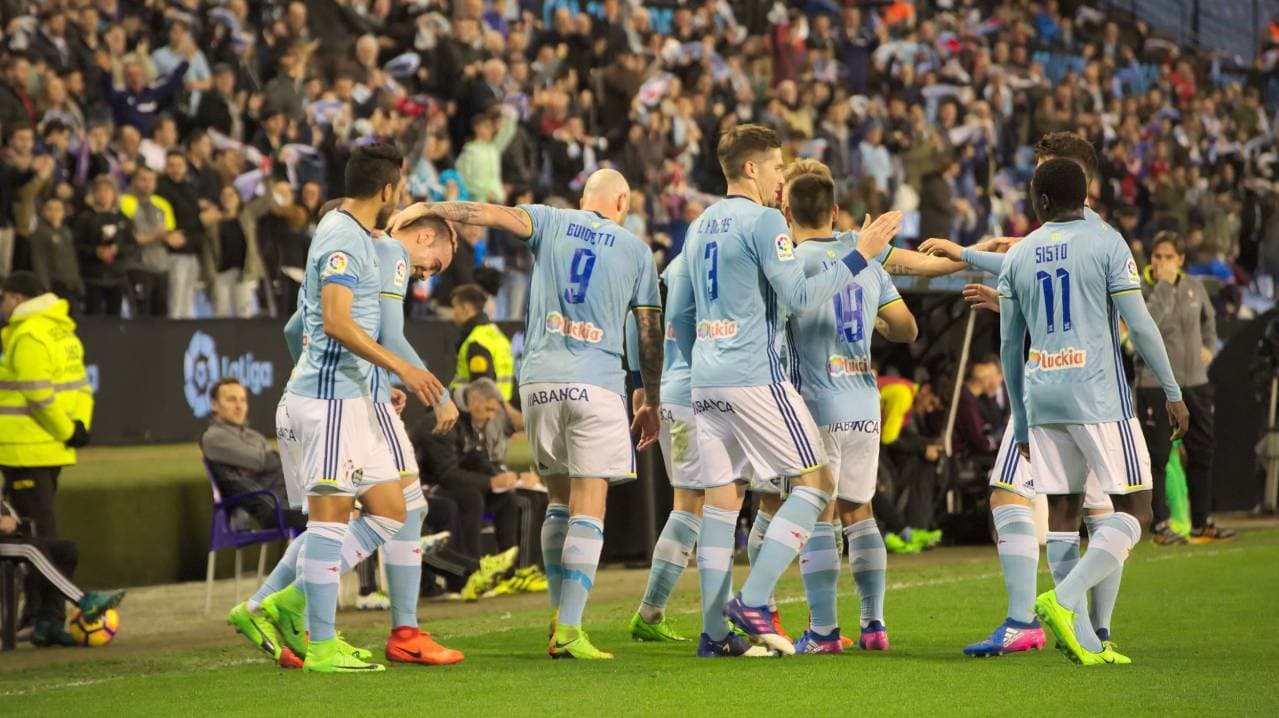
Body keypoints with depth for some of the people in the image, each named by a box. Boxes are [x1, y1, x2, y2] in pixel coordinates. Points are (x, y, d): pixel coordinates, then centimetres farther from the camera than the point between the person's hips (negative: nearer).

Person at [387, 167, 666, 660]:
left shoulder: (550, 222, 10)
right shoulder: (636, 250, 10)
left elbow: (492, 213, -6)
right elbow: (650, 333, 11)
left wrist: (425, 207, -4)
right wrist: (652, 402, 18)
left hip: (539, 379, 2)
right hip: (597, 384, -2)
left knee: (559, 503, 16)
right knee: (587, 512, -4)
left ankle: (559, 617, 14)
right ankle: (569, 630, -12)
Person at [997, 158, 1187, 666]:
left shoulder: (1018, 256, 10)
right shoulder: (1106, 244, -2)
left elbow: (1009, 346, 13)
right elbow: (1139, 325, -7)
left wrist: (1021, 421, 21)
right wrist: (1172, 392, 1)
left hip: (1042, 397, 5)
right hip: (1098, 396, -5)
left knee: (1064, 511, 7)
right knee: (1134, 511, 0)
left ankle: (1084, 640, 3)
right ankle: (1064, 600, -18)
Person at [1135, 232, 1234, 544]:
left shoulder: (1194, 287, 6)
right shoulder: (1139, 290, -8)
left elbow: (1209, 319, 25)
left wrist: (1209, 347, 10)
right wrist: (1164, 284, -22)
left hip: (1195, 382, 5)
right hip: (1156, 384, -5)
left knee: (1202, 453, 9)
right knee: (1158, 456, -4)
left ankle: (1201, 523, 19)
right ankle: (1160, 525, 3)